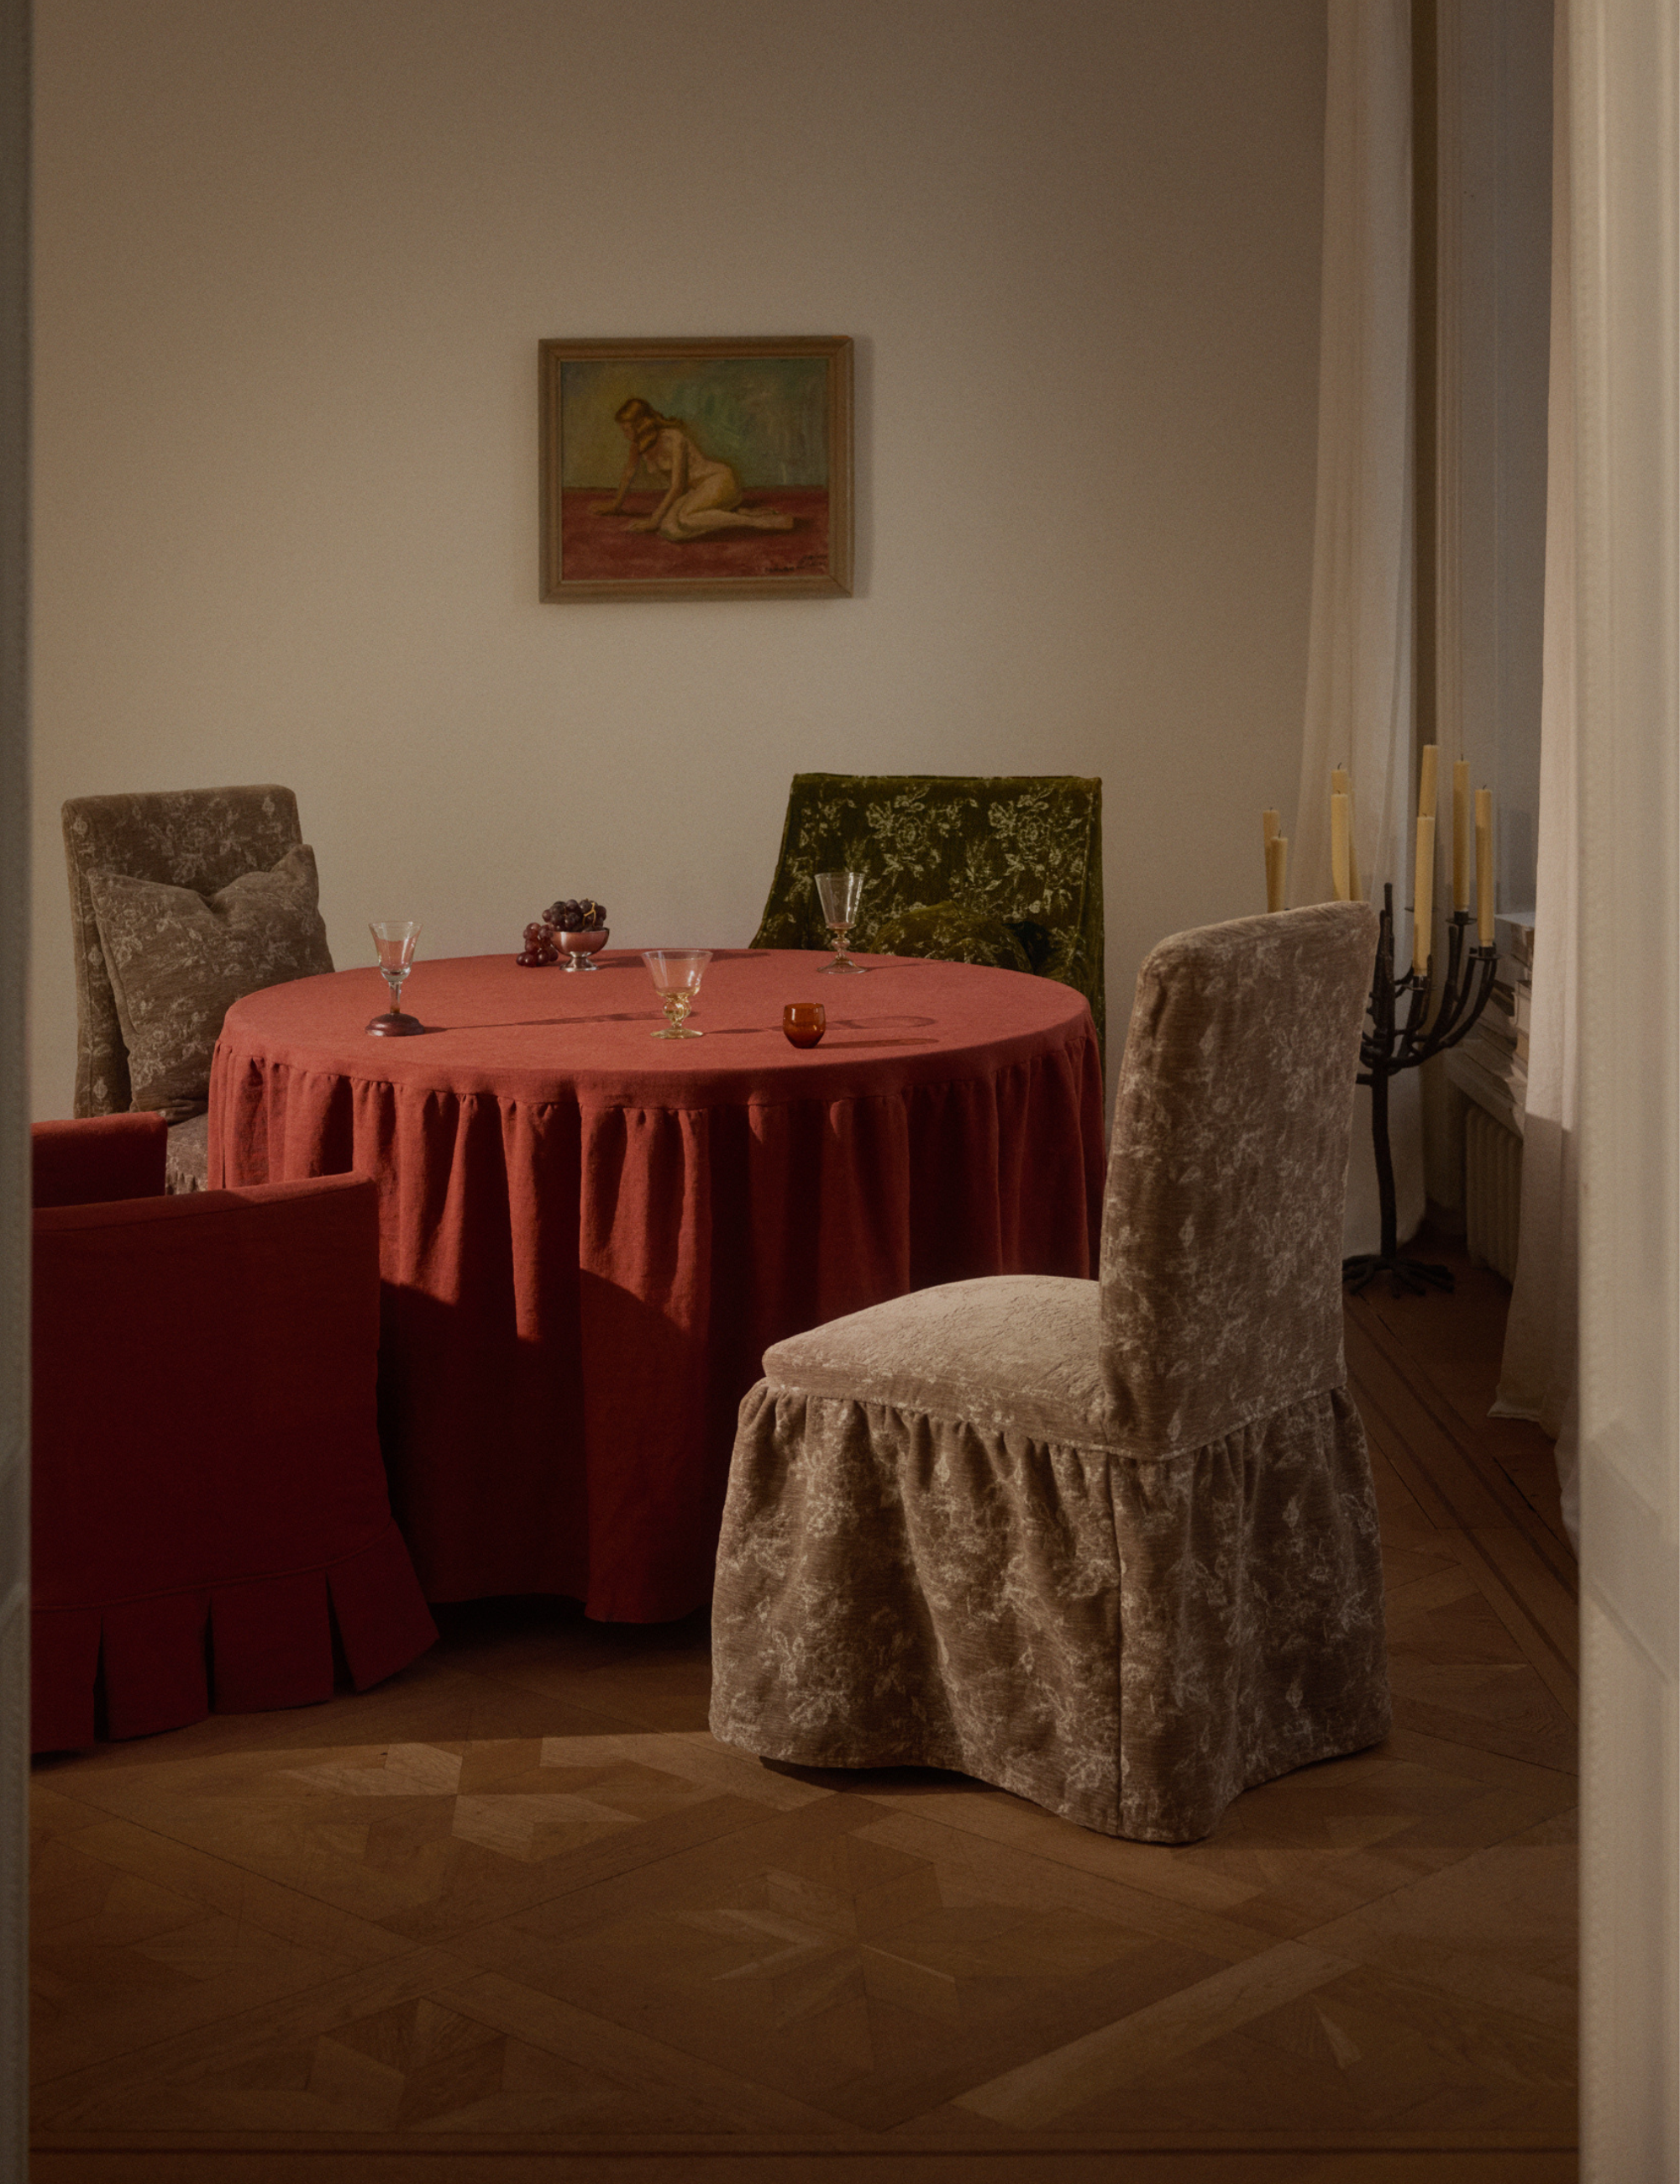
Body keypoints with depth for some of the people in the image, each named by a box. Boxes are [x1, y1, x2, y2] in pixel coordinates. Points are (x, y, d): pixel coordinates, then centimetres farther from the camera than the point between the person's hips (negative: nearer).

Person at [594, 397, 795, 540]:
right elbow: (630, 472, 23)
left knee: (684, 519, -37)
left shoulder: (673, 439, -19)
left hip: (719, 480, -9)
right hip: (695, 491, 9)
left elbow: (677, 487, -19)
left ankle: (763, 523, -29)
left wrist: (654, 520, -14)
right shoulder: (638, 443, 5)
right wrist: (617, 504, 36)